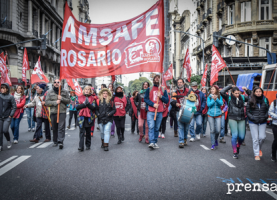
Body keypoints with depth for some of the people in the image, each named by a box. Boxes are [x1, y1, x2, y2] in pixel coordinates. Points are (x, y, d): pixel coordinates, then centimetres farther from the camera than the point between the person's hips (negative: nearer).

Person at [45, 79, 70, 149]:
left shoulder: (64, 92, 8)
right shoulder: (49, 92, 9)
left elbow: (69, 100, 6)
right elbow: (46, 102, 2)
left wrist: (62, 98, -10)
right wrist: (55, 102, -12)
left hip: (62, 112, -2)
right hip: (53, 112, 2)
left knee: (61, 127, -11)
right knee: (54, 128, 9)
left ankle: (60, 142, -14)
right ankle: (55, 141, 21)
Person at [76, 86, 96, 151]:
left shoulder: (92, 98, 7)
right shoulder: (79, 97, 9)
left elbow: (94, 108, -3)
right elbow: (77, 106, 0)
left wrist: (88, 104, -18)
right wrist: (84, 104, -13)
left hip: (89, 117, 1)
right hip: (81, 117, 0)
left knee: (88, 132, 10)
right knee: (81, 132, -8)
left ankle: (88, 145, 20)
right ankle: (81, 146, -11)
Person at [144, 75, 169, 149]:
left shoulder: (163, 90, 15)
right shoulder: (149, 89, 10)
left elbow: (167, 100, 9)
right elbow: (146, 99, 2)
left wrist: (161, 96, -9)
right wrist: (153, 104, -12)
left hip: (160, 112, 2)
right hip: (151, 112, -2)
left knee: (157, 128, 6)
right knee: (151, 127, -14)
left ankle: (155, 142, 14)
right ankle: (152, 142, -18)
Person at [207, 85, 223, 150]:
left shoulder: (220, 97, 3)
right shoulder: (209, 97, 2)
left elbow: (221, 103, -10)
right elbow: (208, 104, -8)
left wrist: (216, 99, -24)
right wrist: (213, 100, -18)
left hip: (218, 115, 0)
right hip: (210, 115, 0)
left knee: (218, 130, -2)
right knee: (212, 130, -1)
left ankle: (215, 139, 29)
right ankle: (213, 144, 8)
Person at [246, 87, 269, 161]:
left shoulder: (265, 100, 1)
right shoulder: (251, 101, -5)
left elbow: (268, 110, 9)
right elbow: (247, 111, 0)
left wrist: (265, 117, -6)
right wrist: (253, 118, -11)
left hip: (262, 122, 2)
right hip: (253, 122, -1)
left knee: (262, 137, -4)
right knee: (255, 138, 1)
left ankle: (259, 148, 28)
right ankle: (256, 154, 14)